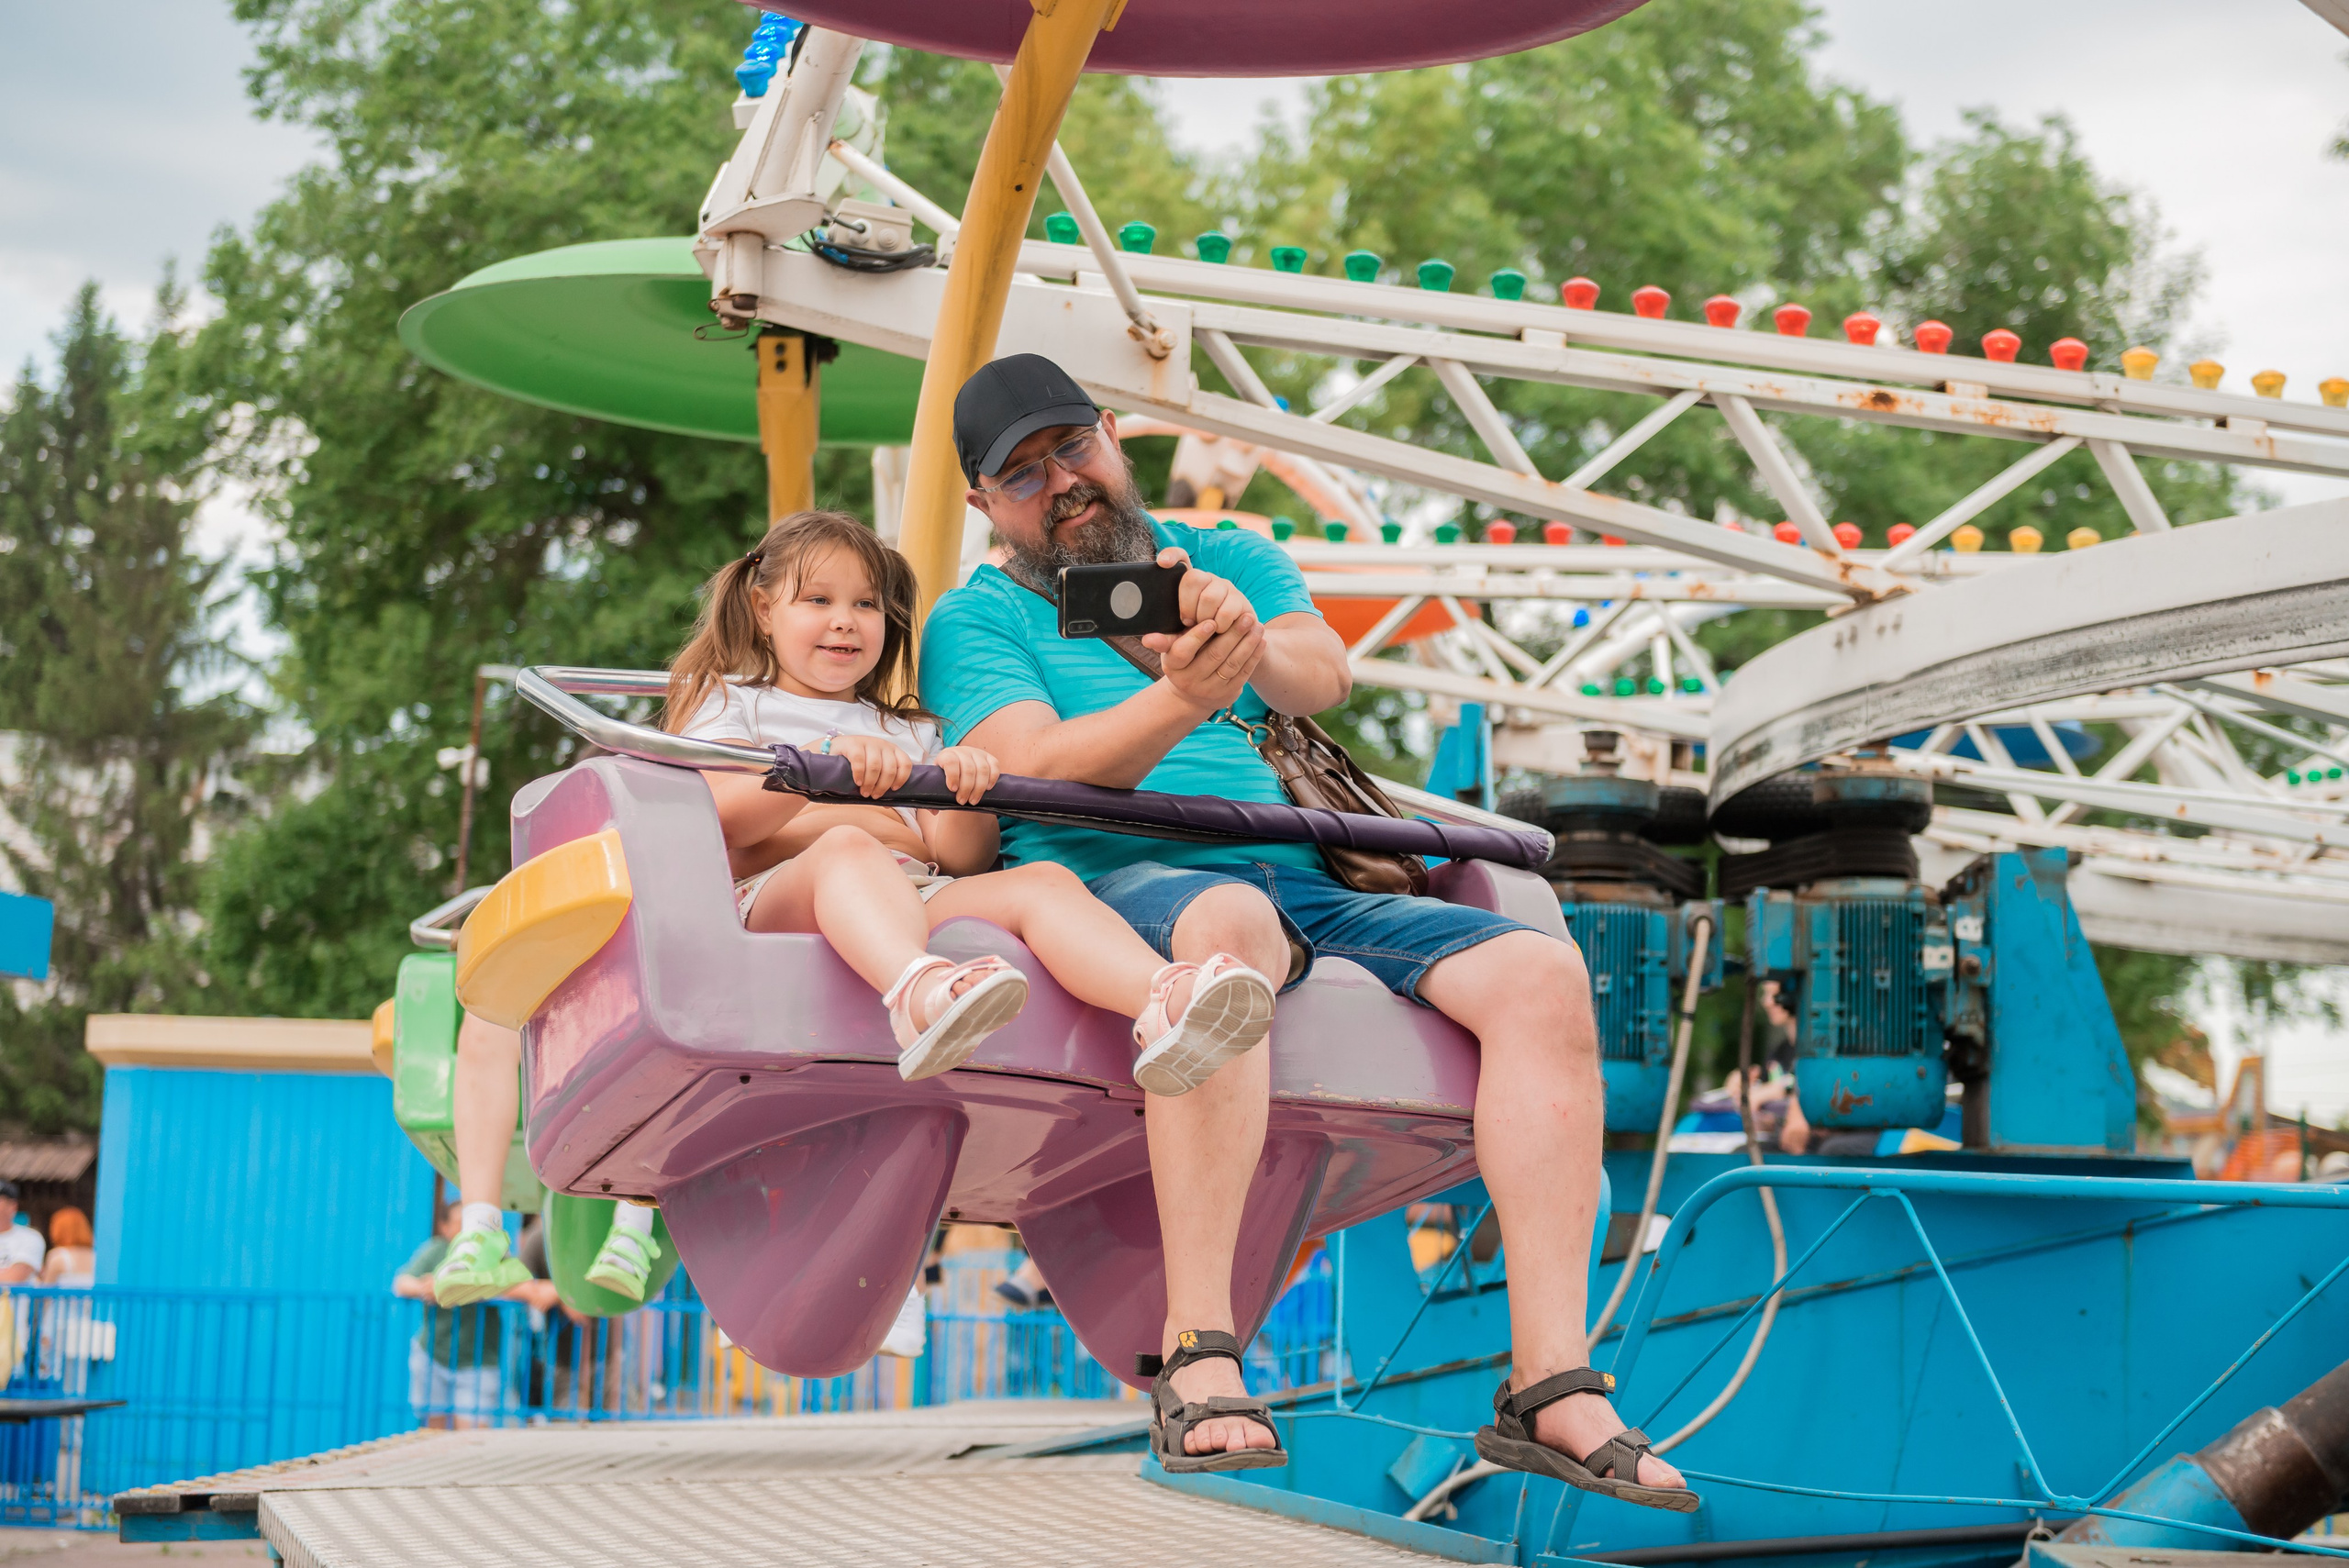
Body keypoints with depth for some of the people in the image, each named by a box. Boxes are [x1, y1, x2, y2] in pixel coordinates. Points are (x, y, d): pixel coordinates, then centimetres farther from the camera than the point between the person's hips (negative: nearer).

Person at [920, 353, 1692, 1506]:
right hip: (1112, 877, -5)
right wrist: (1183, 700, -26)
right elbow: (1039, 767, -8)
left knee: (1540, 970, -18)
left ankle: (1549, 1379, -22)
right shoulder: (975, 620, 13)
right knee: (1229, 920, -41)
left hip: (1302, 880, 5)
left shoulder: (1230, 559, 23)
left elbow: (1326, 677, 1)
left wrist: (1251, 644, -24)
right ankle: (1197, 1359, -42)